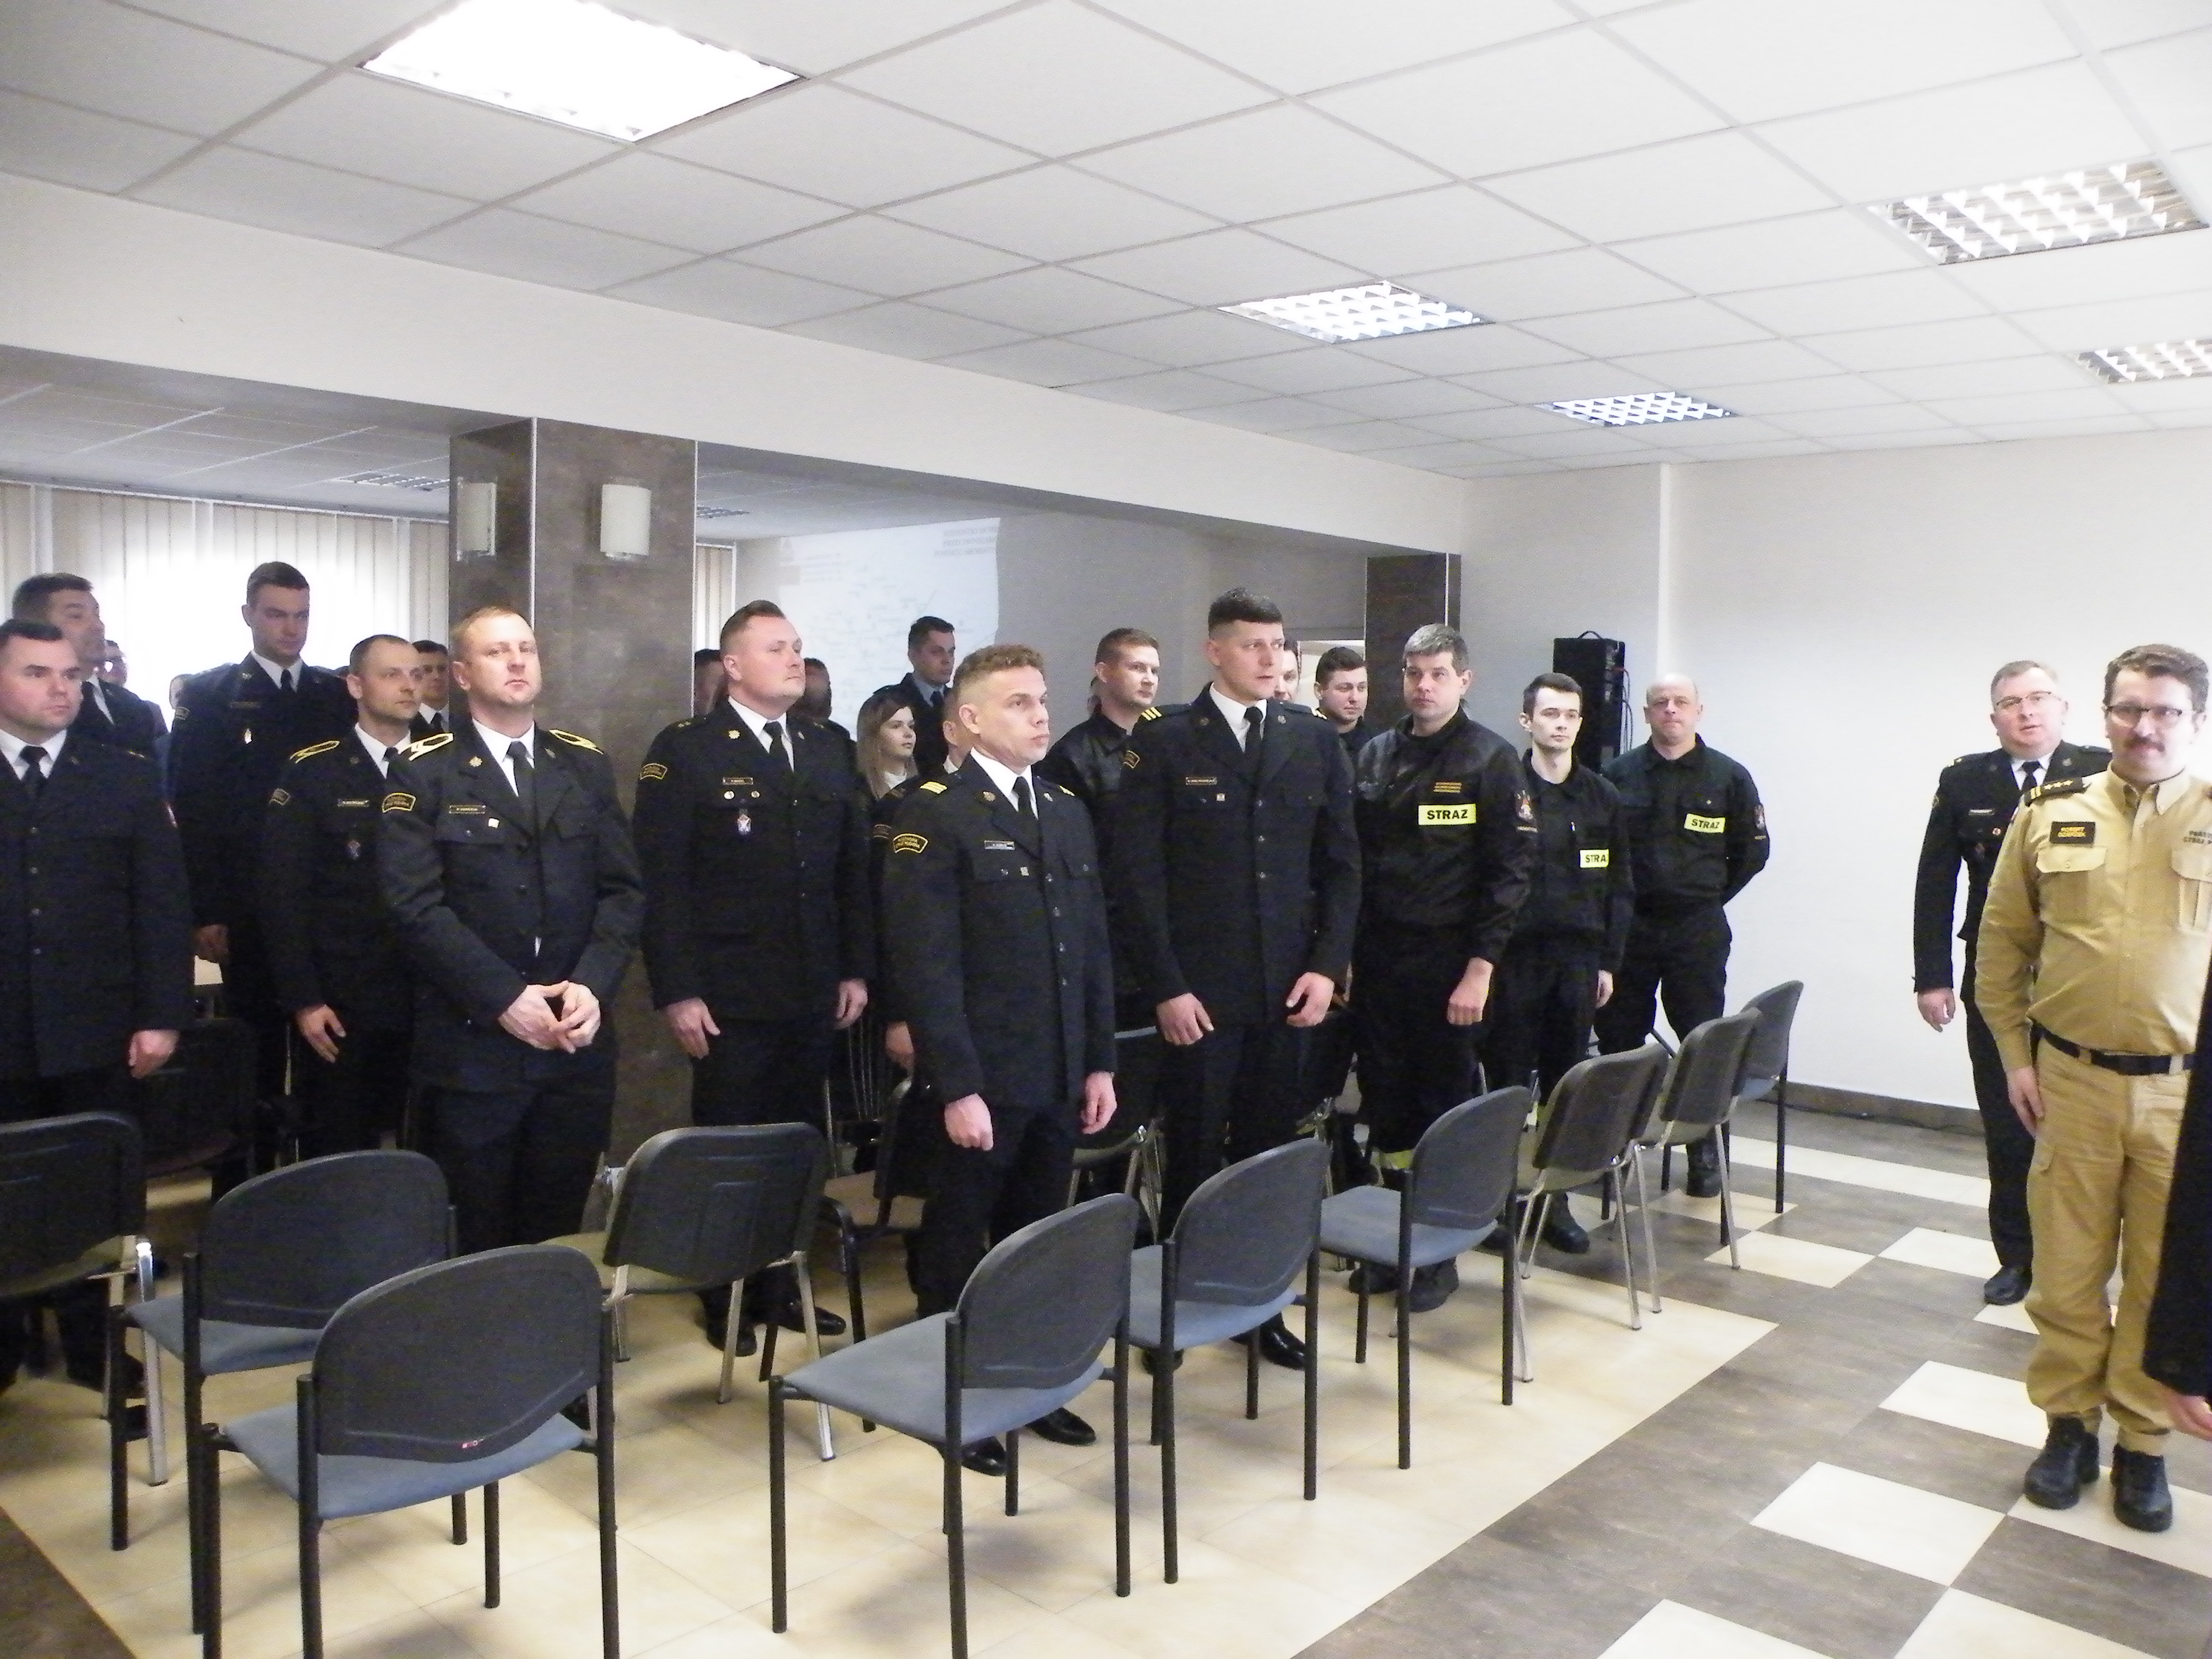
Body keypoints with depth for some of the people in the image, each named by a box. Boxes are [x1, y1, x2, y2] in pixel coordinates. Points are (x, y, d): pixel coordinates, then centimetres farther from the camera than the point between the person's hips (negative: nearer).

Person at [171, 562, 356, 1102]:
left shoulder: (338, 695, 9)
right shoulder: (210, 694, 0)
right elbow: (192, 809, -4)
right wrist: (204, 913, -10)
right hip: (248, 906, -2)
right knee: (256, 1040, 5)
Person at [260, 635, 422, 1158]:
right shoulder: (310, 773, -2)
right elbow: (283, 894, -5)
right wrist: (303, 1000, -9)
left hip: (431, 1001, 3)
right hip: (339, 1006, -2)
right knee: (334, 1156, 7)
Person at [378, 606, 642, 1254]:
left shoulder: (585, 765, 11)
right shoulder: (423, 773, -1)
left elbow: (623, 889, 6)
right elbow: (416, 904, -10)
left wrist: (591, 985, -9)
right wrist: (504, 998, -16)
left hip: (577, 1041, 3)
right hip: (471, 1047, -3)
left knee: (559, 1234, 10)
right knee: (478, 1242, 7)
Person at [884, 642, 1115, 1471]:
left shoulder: (1068, 811, 12)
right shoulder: (934, 814, -9)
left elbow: (1094, 944, 14)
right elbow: (928, 964, -14)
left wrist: (1099, 1062, 10)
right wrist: (957, 1087, -17)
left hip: (1061, 1079, 6)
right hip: (982, 1082, -6)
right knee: (958, 1249, 9)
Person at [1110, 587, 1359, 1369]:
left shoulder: (1316, 740, 9)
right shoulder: (1162, 743, -2)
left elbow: (1340, 862, 10)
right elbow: (1136, 874, -5)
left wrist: (1327, 966, 0)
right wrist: (1166, 987, -10)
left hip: (1290, 987, 3)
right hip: (1198, 990, -3)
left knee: (1272, 1152, 8)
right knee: (1194, 1155, 5)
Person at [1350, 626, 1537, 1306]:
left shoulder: (1491, 759, -4)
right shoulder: (1376, 756, 10)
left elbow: (1510, 871, -8)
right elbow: (1352, 860, 12)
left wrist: (1479, 968, -14)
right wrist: (1344, 954, 6)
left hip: (1447, 964, -4)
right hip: (1376, 961, 4)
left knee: (1445, 1108, 5)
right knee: (1385, 1103, 9)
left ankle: (1441, 1254, 18)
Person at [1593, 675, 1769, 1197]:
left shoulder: (1728, 777, 0)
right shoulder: (1619, 774, 1)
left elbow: (1752, 851, 6)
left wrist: (1709, 896, 6)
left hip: (1698, 932, -1)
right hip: (1627, 926, 1)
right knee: (1618, 1040, 8)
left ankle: (1706, 1155, 12)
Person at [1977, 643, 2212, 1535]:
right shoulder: (2050, 815, 1)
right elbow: (2003, 941, 7)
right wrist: (2015, 1056, 3)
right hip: (2072, 1083, 1)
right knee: (2067, 1271, 10)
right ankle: (2069, 1424, 27)